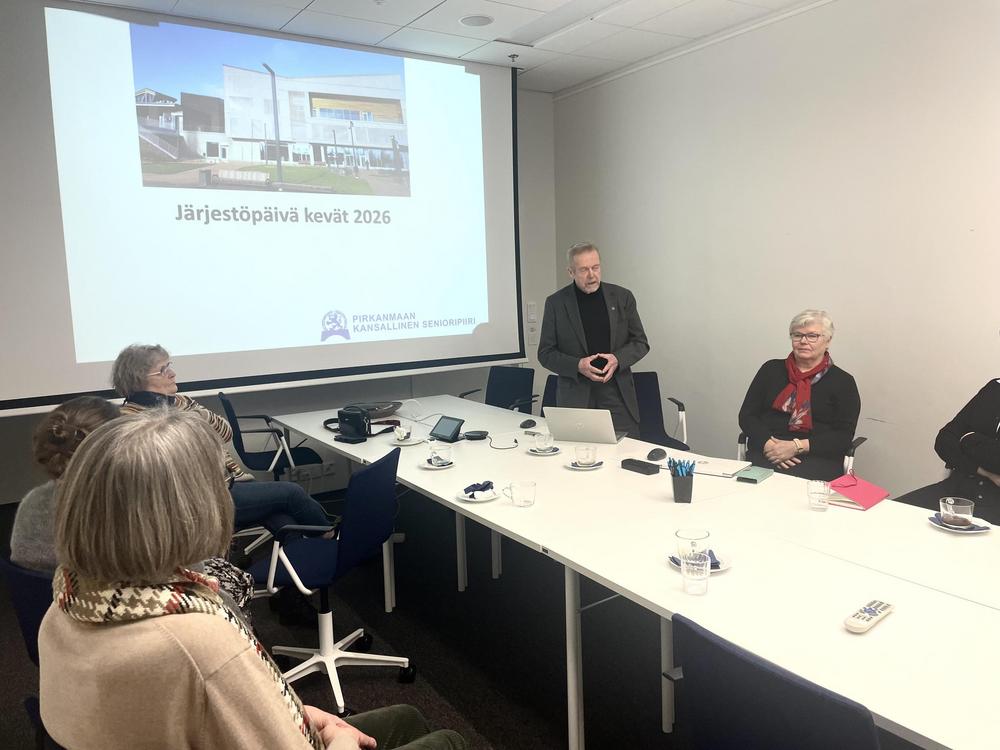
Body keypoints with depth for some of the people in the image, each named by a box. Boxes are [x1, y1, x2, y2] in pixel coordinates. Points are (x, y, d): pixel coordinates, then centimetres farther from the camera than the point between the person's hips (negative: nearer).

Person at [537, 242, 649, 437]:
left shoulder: (622, 297, 5)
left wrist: (618, 359, -11)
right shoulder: (556, 303, 1)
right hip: (575, 398, -1)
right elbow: (545, 353, 3)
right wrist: (577, 365, -14)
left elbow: (640, 342, 9)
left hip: (618, 396, 1)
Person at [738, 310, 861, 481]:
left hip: (817, 456, -1)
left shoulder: (843, 382, 9)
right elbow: (747, 415, 10)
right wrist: (768, 444, -9)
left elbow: (843, 437, 1)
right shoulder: (771, 369, 16)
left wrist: (797, 447, -14)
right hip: (766, 453, 2)